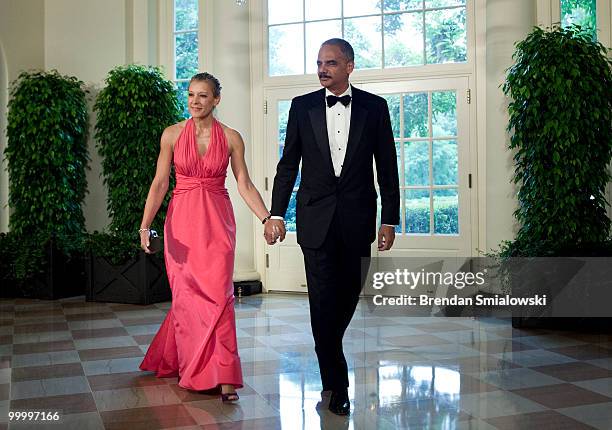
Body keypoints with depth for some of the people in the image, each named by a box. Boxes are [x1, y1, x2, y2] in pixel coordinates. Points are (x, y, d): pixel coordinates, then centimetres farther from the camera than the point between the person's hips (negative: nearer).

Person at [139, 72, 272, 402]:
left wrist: (267, 218, -12)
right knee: (185, 295, 6)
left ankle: (223, 376, -2)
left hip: (217, 222, -1)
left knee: (218, 293, -8)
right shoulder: (172, 134, 3)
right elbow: (160, 183, 0)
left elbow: (244, 184, 1)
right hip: (182, 220, 1)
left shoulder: (231, 138, 2)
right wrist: (145, 225, -9)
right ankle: (187, 366, 25)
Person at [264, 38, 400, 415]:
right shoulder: (302, 107, 4)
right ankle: (337, 383, 8)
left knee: (349, 294, 11)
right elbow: (288, 164, 6)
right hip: (315, 218, 0)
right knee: (323, 299, -2)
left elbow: (387, 167, 4)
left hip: (357, 218, 1)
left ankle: (329, 351, 39)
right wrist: (276, 214, 0)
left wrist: (390, 219, 0)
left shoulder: (374, 107, 3)